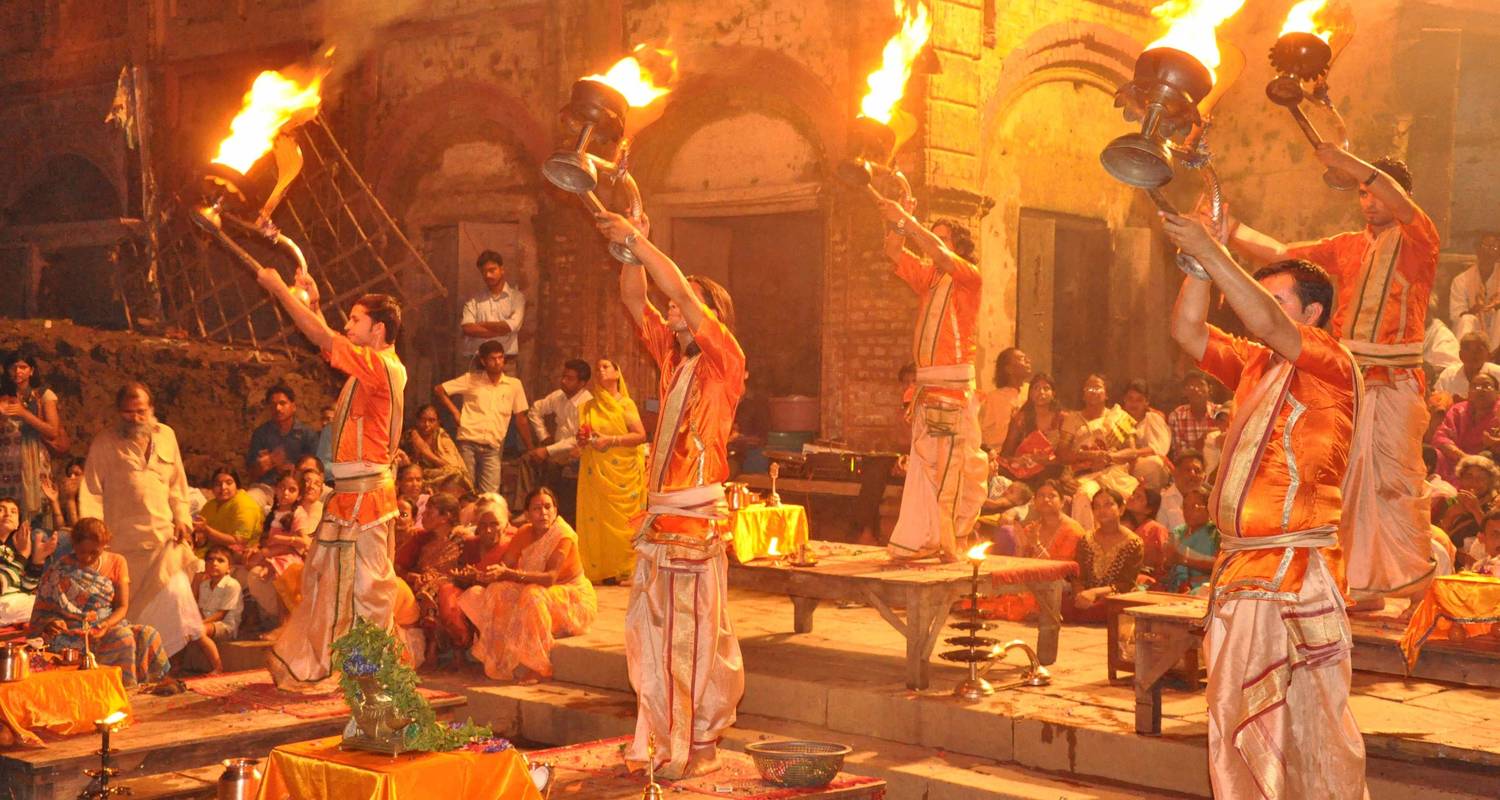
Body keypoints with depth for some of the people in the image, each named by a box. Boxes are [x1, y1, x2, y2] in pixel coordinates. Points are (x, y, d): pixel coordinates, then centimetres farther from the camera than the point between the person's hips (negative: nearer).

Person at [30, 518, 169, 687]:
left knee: (148, 636, -26)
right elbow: (43, 610, -2)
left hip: (109, 624, 4)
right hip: (73, 633, -4)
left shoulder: (117, 562, 6)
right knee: (123, 639, -33)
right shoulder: (59, 571, -3)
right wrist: (51, 623, -26)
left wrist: (106, 625, -19)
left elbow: (122, 606, 2)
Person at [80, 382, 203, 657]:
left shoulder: (166, 436, 10)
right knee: (124, 602, 3)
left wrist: (182, 519, 6)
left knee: (175, 592, -10)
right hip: (123, 540, -3)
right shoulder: (105, 443, -2)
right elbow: (92, 491, -5)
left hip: (164, 536, 3)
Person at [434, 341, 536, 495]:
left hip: (493, 448, 0)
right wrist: (455, 412, 3)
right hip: (468, 443, 0)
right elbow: (438, 390, 10)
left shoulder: (514, 385, 9)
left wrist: (531, 448, 8)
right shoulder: (471, 379, 7)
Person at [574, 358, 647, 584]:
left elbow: (641, 435, -5)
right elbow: (582, 438, 21)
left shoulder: (626, 404, 4)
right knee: (597, 518, -5)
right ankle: (601, 571, -4)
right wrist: (583, 439, -3)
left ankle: (623, 569, -6)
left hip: (623, 472, -3)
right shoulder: (588, 407, 15)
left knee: (622, 519, -9)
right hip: (595, 471, 3)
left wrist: (611, 440, -14)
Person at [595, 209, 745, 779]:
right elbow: (636, 302, 13)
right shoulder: (672, 355, 14)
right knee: (653, 632, 10)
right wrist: (629, 249, 1)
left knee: (699, 636, -4)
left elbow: (680, 290, -15)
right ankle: (666, 740, 18)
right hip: (659, 518, 8)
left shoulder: (725, 358, -5)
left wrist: (635, 238, -11)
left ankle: (702, 746, 1)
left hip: (699, 519, -8)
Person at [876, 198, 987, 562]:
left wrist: (906, 219, -16)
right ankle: (921, 540, 10)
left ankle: (953, 543, -4)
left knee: (951, 467, -7)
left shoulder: (970, 277, -2)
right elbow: (894, 252, 10)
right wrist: (899, 218, -3)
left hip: (954, 388, -7)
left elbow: (939, 253, -18)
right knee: (922, 466, 6)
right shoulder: (928, 278, 17)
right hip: (927, 387, 7)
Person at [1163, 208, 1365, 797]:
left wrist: (1211, 253, -24)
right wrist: (1200, 261, 1)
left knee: (1311, 723, -2)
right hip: (1240, 567, 8)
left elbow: (1266, 324, -22)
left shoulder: (1333, 365, -7)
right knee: (1235, 719, 11)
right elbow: (1187, 330, 11)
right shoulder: (1253, 366, 15)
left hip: (1299, 573, -8)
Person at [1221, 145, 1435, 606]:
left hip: (1396, 384, -5)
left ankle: (1416, 583, 2)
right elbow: (1279, 254, 17)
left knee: (1396, 483, -7)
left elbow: (1401, 204, -20)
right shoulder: (1348, 247, 18)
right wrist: (1228, 228, 9)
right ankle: (1363, 585, 10)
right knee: (1349, 483, 4)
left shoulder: (1417, 241, 2)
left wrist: (1346, 162, -26)